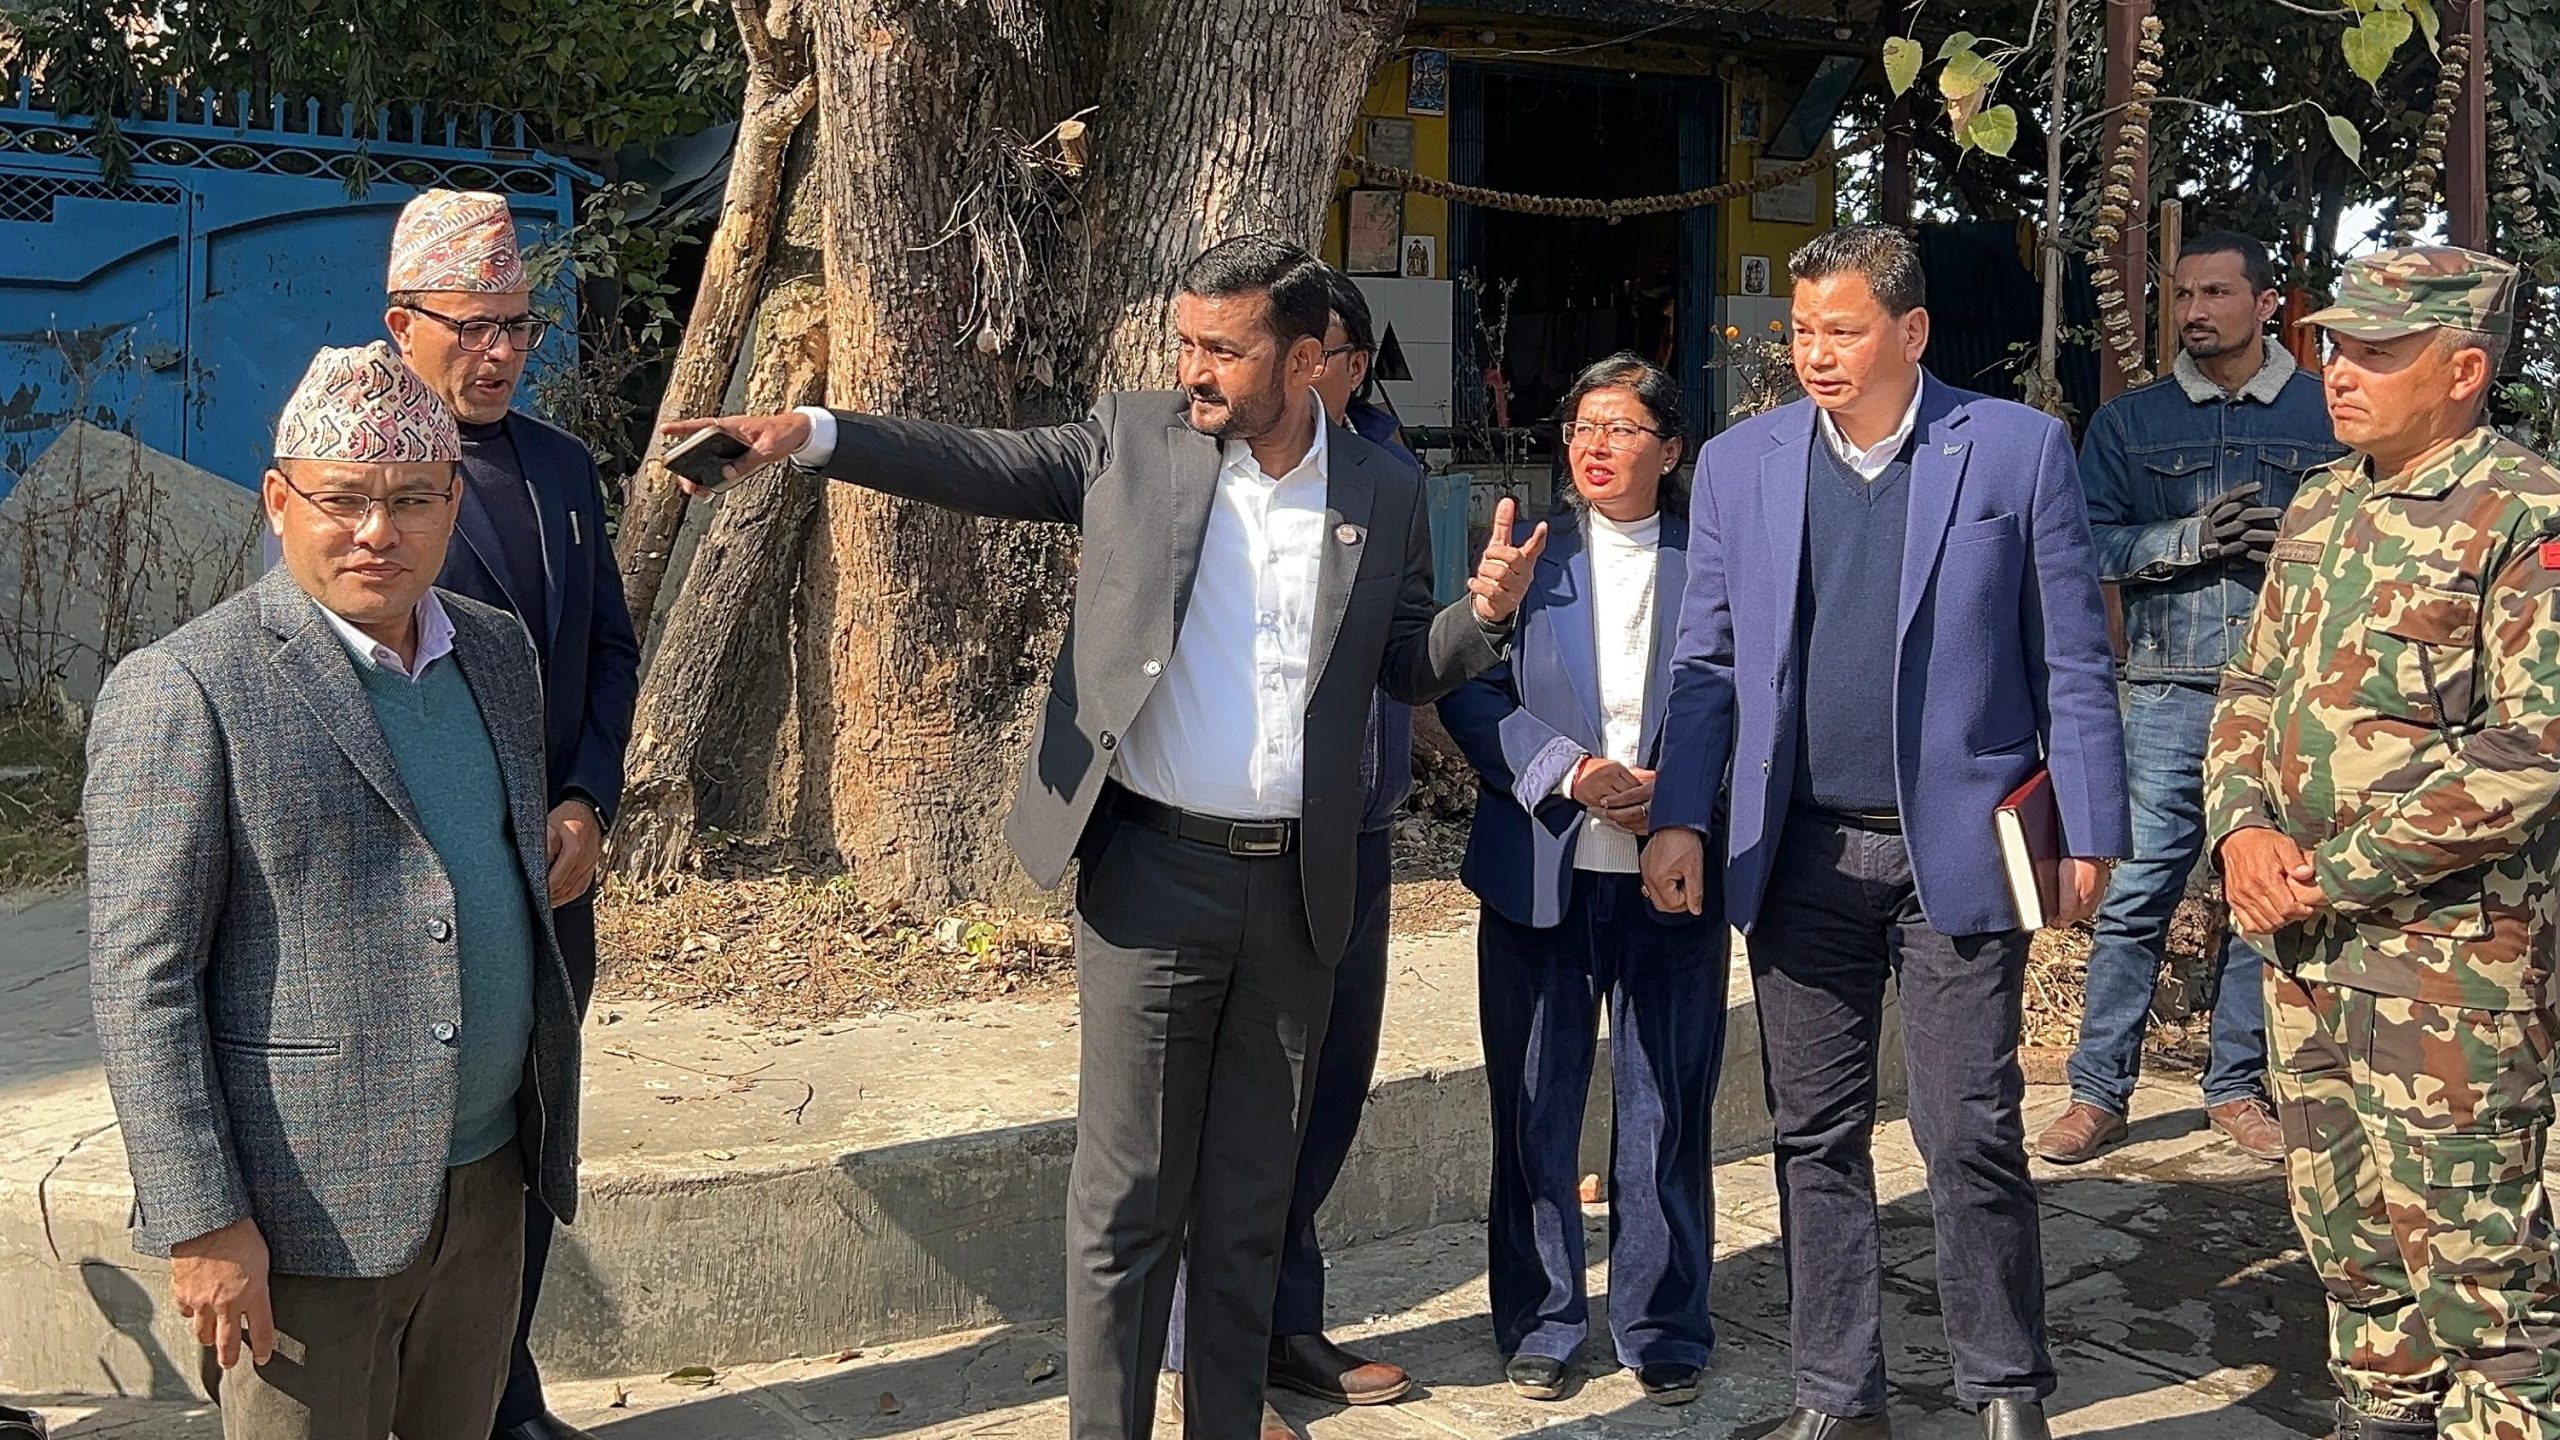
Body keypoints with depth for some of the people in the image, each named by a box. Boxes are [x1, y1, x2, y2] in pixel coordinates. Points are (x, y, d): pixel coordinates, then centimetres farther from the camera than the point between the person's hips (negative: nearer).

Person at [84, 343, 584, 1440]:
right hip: (305, 1218, -6)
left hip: (487, 1181, 6)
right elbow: (139, 979, -14)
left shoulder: (497, 652, 8)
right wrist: (200, 1220, -16)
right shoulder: (184, 690, -13)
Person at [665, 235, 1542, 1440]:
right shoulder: (1132, 441, 1)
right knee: (1126, 1200, 2)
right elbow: (976, 462, 0)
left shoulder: (1384, 492, 6)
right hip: (1153, 874, -2)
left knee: (1252, 1202, 13)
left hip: (1297, 888, 2)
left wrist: (1485, 614, -8)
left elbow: (1408, 671, 12)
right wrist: (808, 433, -12)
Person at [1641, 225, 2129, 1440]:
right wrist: (1679, 817, -2)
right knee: (1815, 1140, 9)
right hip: (1800, 853, 3)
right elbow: (1709, 661, 8)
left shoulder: (2017, 449, -1)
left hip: (1958, 847, -3)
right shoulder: (1739, 464, 7)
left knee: (1971, 1138, 1)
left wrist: (2088, 833, -3)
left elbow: (2072, 662, 0)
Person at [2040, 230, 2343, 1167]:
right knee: (2136, 892, -3)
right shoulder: (2129, 422, 10)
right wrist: (2186, 540, -13)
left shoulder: (2329, 414, 8)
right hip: (2169, 692, 0)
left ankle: (2237, 1085, 20)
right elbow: (2087, 543, 3)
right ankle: (2099, 1092, 5)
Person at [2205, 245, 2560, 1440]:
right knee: (2345, 1225, 17)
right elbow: (2252, 689, 17)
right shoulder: (2320, 510, 11)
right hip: (2304, 939, 7)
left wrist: (2335, 875, -16)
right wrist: (2245, 829, -2)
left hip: (2458, 949, -7)